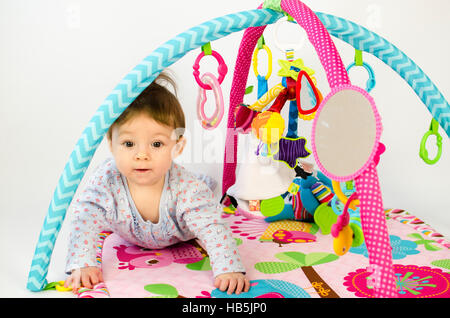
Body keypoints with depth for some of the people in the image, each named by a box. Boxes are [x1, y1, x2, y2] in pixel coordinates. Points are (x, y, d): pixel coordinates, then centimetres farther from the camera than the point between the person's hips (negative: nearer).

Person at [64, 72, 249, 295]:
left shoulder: (185, 188, -44)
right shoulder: (106, 180, -40)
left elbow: (212, 228, -44)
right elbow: (85, 221, -36)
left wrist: (228, 269, -57)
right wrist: (82, 264, -47)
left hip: (180, 238, -2)